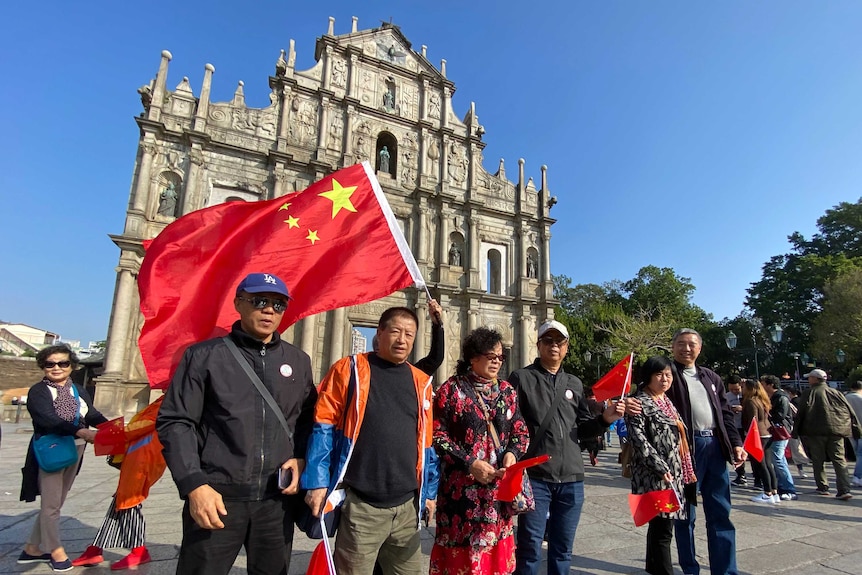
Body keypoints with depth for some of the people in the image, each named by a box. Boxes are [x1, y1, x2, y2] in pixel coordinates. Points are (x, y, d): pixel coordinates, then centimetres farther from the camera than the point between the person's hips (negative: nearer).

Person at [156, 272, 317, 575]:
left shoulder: (298, 361, 7)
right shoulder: (205, 355, -2)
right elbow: (174, 421, -4)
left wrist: (301, 458, -1)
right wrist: (194, 484, -13)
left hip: (276, 498, 3)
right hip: (217, 496, -3)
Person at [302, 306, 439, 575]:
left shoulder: (420, 382, 9)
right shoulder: (349, 369, -4)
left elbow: (425, 441, 14)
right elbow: (323, 428, -7)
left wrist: (429, 490, 13)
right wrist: (317, 482, -13)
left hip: (407, 506, 5)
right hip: (360, 505, -4)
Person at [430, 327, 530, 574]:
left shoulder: (507, 391, 7)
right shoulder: (452, 389, -7)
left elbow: (521, 431, 11)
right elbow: (437, 434, -10)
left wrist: (512, 453, -9)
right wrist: (469, 463, -17)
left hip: (499, 486, 4)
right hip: (462, 486, -4)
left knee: (496, 552, 14)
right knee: (461, 550, 6)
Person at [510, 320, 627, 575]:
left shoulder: (574, 384, 14)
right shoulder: (521, 377, -3)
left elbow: (583, 428, 14)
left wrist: (605, 419, -4)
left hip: (571, 478, 5)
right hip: (534, 477, -5)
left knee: (562, 550, 17)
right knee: (529, 549, 4)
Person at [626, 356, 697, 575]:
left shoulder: (667, 402, 16)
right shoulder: (640, 403, -10)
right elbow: (639, 441, -18)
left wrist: (685, 471, 18)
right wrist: (661, 468, -21)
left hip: (674, 474, 8)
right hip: (654, 475, -8)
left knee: (660, 524, 17)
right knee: (663, 528, -7)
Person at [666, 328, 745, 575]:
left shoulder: (711, 377, 17)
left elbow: (725, 413, 18)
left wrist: (735, 443, 8)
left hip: (714, 447, 6)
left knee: (721, 514, 11)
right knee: (686, 514, 6)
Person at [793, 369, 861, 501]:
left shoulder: (809, 393, -3)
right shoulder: (835, 392, 11)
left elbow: (801, 413, -8)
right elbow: (850, 411, 11)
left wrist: (796, 431, -3)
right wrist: (856, 429, 16)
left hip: (816, 432, -4)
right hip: (836, 431, 4)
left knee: (818, 460, 8)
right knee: (839, 460, 4)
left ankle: (823, 487, 12)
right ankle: (844, 490, -5)